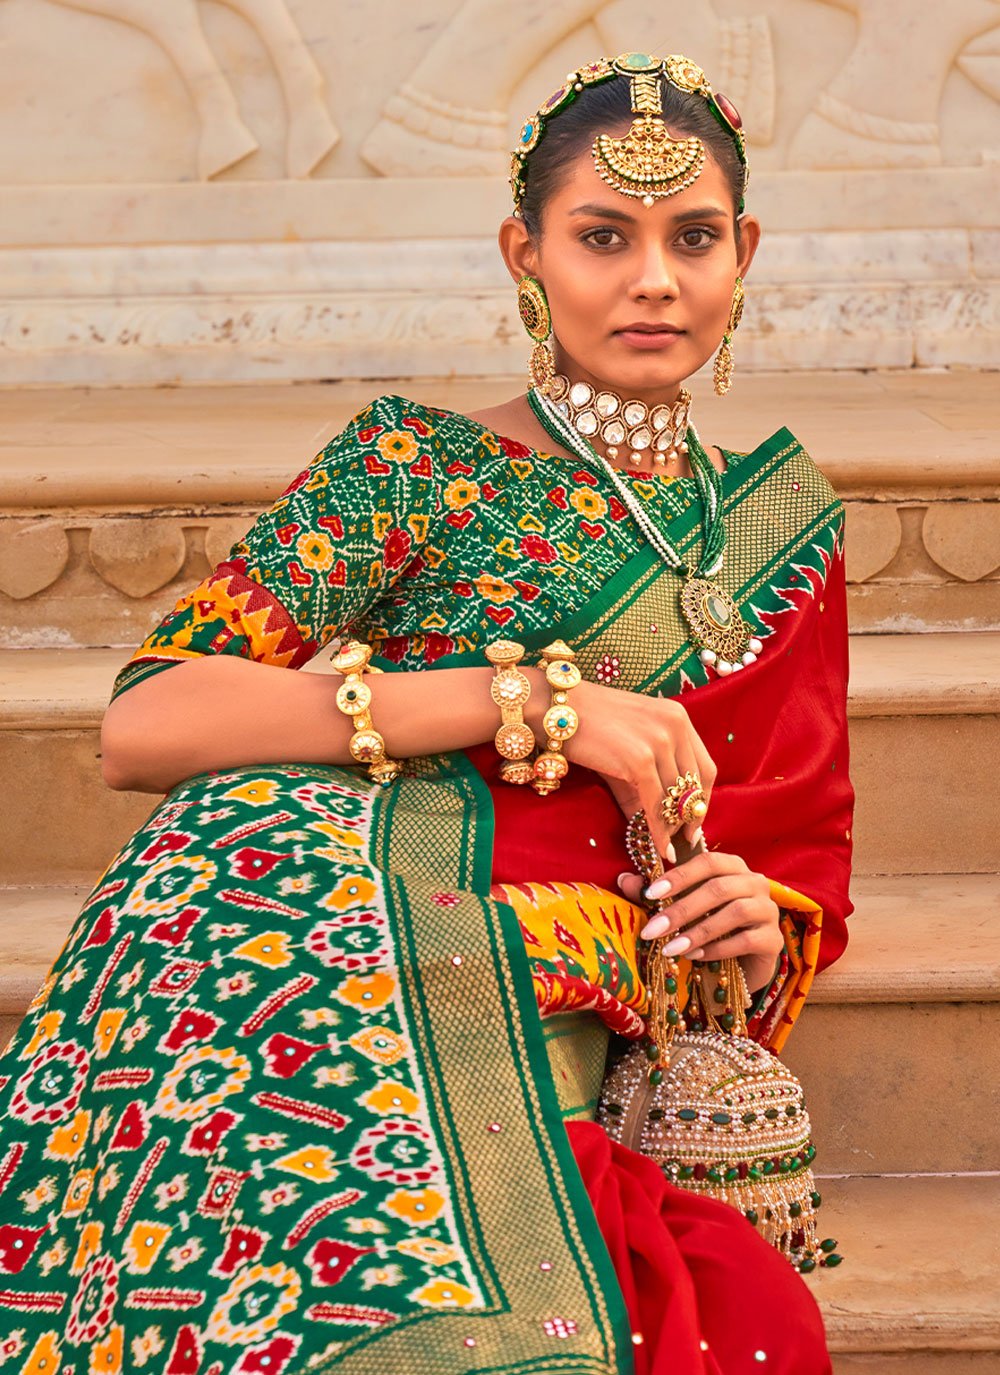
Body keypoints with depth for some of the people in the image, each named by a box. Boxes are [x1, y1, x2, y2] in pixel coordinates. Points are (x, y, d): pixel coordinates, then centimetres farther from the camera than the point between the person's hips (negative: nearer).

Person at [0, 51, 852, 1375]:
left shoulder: (782, 520, 21)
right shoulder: (416, 465, 6)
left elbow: (805, 847, 28)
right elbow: (144, 723, -6)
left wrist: (768, 928, 2)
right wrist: (532, 697, -11)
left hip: (540, 1079, 5)